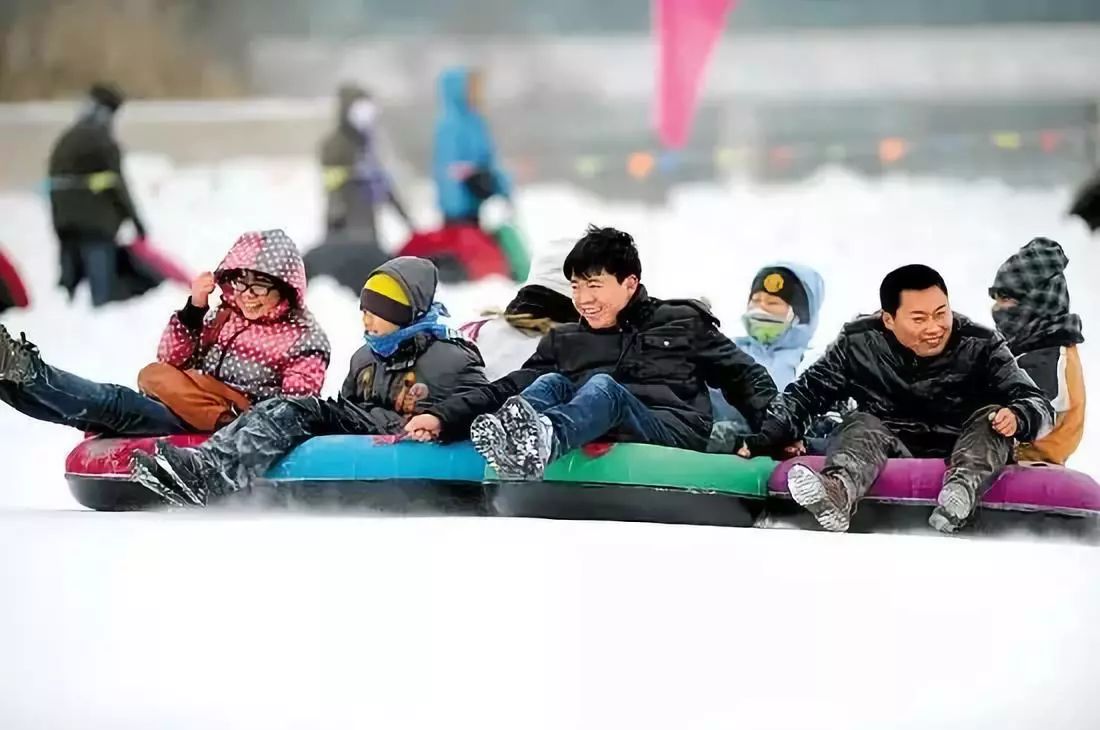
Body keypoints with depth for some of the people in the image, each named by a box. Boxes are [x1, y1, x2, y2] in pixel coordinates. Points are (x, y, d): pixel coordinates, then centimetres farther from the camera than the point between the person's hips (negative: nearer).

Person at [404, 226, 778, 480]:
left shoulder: (684, 323, 19)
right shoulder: (564, 341, 26)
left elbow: (746, 379, 17)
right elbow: (509, 389, 16)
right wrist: (443, 417, 0)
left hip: (673, 432, -3)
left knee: (603, 387, -30)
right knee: (552, 384, -22)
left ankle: (542, 440, -67)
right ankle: (511, 435, -61)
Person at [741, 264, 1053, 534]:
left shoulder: (980, 347, -7)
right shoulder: (860, 345, -4)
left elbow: (1036, 402, -12)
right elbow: (808, 391, -1)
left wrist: (1017, 417, -37)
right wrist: (768, 437, -17)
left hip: (964, 452, 0)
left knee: (993, 416, -26)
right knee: (862, 424, -27)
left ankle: (960, 493, -56)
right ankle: (836, 492, -62)